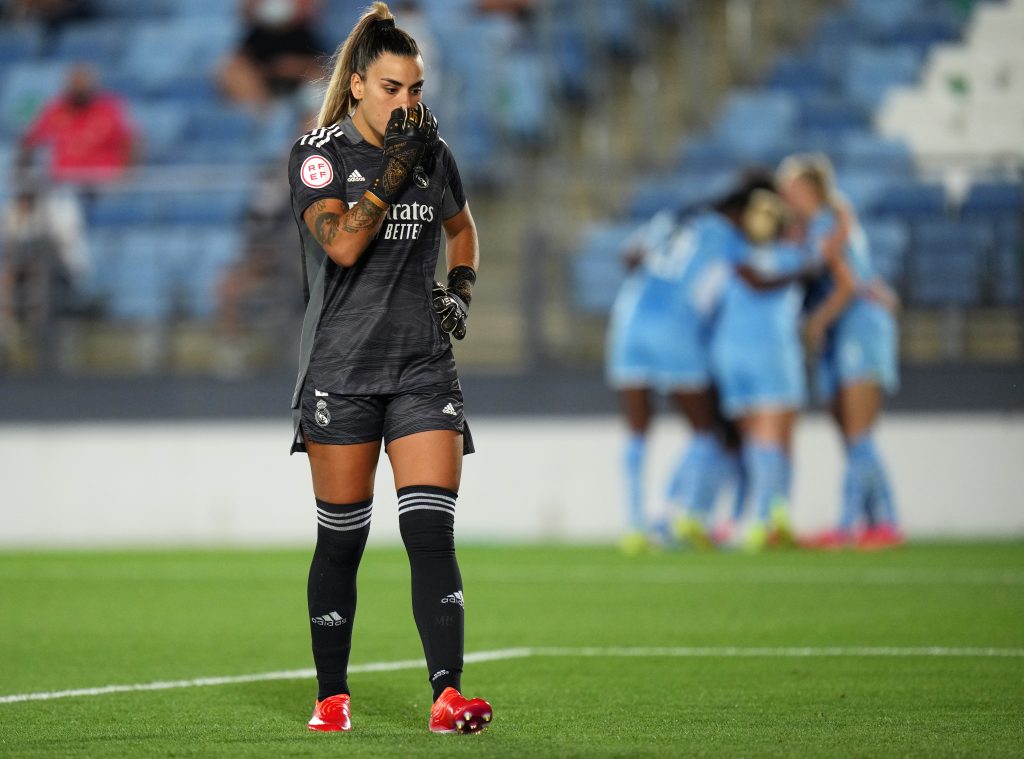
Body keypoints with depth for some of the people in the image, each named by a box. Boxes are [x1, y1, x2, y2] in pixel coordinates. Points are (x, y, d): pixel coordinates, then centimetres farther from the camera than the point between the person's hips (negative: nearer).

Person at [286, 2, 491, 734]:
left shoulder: (433, 153, 8)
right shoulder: (319, 152, -5)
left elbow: (462, 229, 27)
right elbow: (342, 242, -20)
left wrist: (460, 290, 9)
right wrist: (395, 167, -20)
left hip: (423, 365, 3)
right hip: (342, 366, -3)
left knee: (431, 532, -11)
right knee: (341, 540, 4)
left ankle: (448, 695, -19)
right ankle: (332, 697, 18)